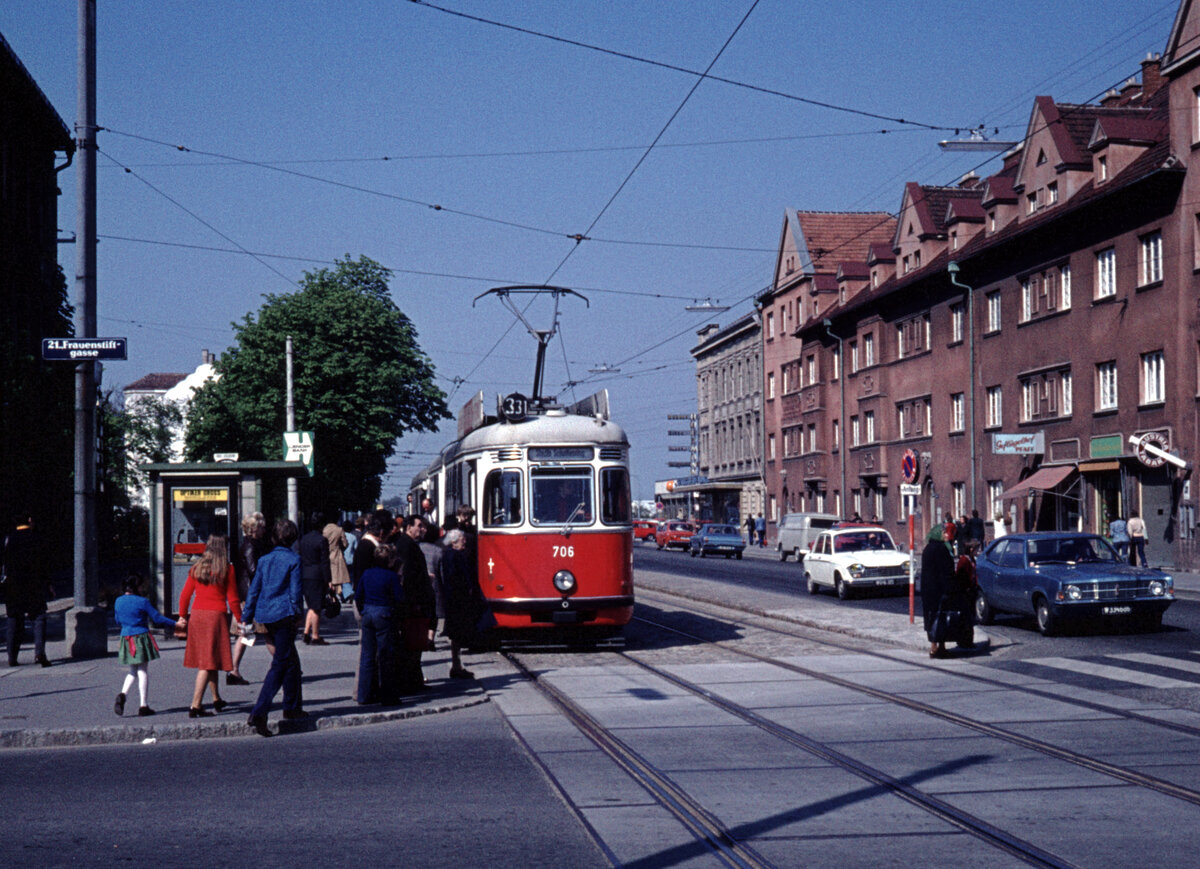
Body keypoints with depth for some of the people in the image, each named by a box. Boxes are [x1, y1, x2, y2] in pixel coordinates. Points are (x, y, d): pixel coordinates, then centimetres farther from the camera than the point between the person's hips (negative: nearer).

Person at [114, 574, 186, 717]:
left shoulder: (118, 601, 4)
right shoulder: (142, 602, -11)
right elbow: (157, 618, -7)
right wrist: (175, 624, 3)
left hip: (125, 639, 5)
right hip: (141, 638, -5)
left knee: (133, 671, 17)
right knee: (143, 672, 2)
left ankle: (122, 694, -8)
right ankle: (143, 706, 2)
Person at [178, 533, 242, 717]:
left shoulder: (197, 568, 7)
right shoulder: (227, 569, -5)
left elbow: (185, 595, 10)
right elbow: (232, 599, -3)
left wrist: (183, 616, 23)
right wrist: (240, 619, 7)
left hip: (197, 616, 5)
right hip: (216, 616, -5)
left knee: (207, 660, 19)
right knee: (209, 663, -4)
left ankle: (216, 699, 32)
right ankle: (195, 706, -11)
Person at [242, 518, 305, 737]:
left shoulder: (264, 560, 8)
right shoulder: (293, 560, -7)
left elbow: (254, 589, 9)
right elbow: (295, 591, -7)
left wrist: (246, 618, 11)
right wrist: (296, 613, 5)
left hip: (265, 615, 6)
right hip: (284, 614, -6)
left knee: (291, 660, 20)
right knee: (280, 664, -5)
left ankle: (293, 707, 28)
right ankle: (258, 713, -16)